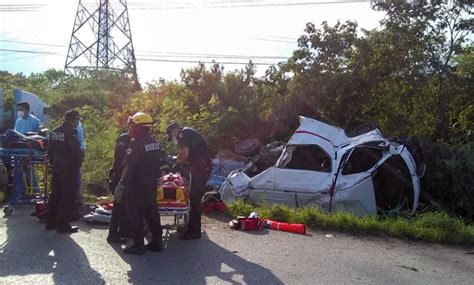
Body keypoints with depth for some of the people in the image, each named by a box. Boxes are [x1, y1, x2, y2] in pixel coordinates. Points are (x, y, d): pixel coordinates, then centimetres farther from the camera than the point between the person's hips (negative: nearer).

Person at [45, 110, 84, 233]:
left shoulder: (54, 132, 9)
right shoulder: (71, 132, -16)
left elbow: (50, 151, 13)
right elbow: (77, 151, -18)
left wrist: (53, 164, 19)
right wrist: (78, 164, -2)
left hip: (57, 168, 8)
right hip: (69, 169, -8)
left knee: (55, 195, 16)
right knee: (68, 197, -2)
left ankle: (51, 222, 22)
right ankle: (63, 224, 0)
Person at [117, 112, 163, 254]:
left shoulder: (136, 144, -17)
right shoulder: (155, 143, 8)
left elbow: (128, 167, -20)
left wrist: (121, 186, -17)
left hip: (136, 186, -8)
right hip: (151, 185, 8)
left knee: (135, 215, 0)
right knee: (151, 213, 14)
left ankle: (138, 245, 3)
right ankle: (156, 242, 20)